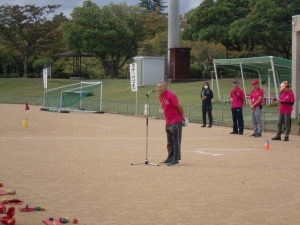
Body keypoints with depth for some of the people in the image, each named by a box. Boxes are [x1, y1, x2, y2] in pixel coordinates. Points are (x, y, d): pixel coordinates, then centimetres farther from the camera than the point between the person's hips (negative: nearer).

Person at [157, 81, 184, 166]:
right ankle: (170, 158, 24)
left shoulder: (170, 96, -20)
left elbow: (179, 106, -15)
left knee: (176, 141, -5)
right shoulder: (160, 96, 7)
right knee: (169, 142, 15)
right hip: (168, 122, 9)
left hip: (176, 122, -9)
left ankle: (176, 160, -2)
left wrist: (182, 117, -5)